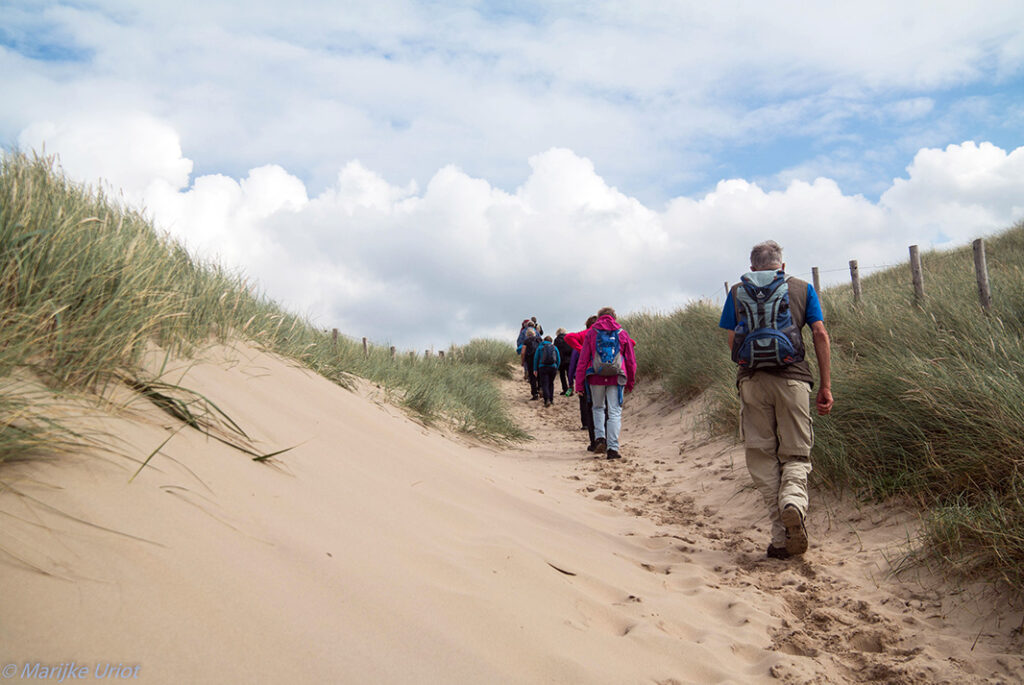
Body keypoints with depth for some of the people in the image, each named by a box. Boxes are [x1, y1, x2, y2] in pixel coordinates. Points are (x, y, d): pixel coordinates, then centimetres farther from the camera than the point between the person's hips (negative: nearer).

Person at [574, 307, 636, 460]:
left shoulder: (591, 333, 7)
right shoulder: (622, 333, 10)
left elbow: (583, 359, 3)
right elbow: (631, 361, 12)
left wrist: (579, 382, 5)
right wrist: (630, 382, 20)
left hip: (596, 378, 1)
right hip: (616, 378, 0)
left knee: (598, 408, 20)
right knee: (615, 413, 2)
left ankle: (599, 438, 2)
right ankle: (612, 448, -2)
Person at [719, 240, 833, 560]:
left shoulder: (737, 292, 14)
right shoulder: (802, 288, 13)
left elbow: (732, 342, 6)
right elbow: (820, 334, 3)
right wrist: (825, 386, 4)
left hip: (751, 379, 0)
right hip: (793, 377, 0)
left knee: (762, 457, 6)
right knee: (796, 454, 8)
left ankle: (781, 536, 0)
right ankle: (793, 501, -23)